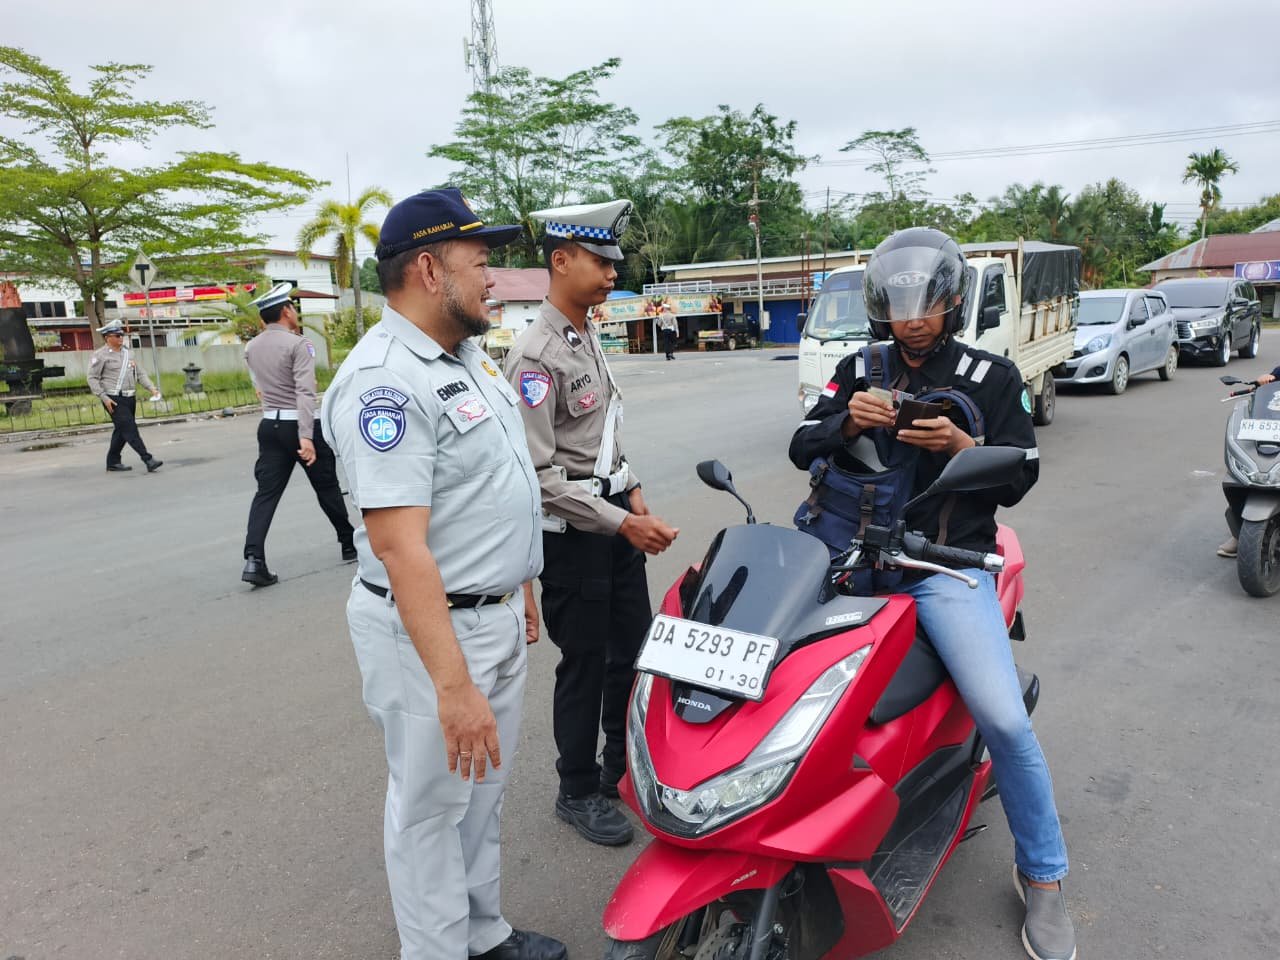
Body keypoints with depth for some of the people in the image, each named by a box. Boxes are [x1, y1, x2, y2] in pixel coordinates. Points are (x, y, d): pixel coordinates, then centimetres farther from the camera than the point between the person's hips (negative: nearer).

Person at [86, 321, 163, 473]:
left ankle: (113, 463, 23)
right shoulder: (100, 355, -4)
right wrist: (104, 398, -14)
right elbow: (92, 378, -6)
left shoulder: (128, 353, 16)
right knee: (130, 429, -13)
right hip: (114, 399, -7)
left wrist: (151, 387, 2)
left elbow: (140, 373, 17)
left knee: (121, 432, 13)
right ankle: (148, 460, -20)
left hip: (130, 398, 7)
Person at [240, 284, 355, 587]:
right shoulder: (299, 344, -13)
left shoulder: (251, 348, 9)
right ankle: (349, 543, 25)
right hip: (299, 424, -5)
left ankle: (254, 560, -10)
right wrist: (306, 436, -29)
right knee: (327, 487, 11)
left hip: (270, 425, 5)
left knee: (266, 492, 2)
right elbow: (305, 392, -23)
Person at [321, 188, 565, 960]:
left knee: (484, 790, 22)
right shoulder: (386, 379, -23)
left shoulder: (468, 356, 8)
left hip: (497, 615, 10)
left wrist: (522, 590, 20)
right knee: (432, 806, 9)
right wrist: (453, 686, -30)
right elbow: (401, 546, -28)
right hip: (432, 628, -9)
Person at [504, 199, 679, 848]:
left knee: (634, 647, 18)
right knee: (585, 663, 4)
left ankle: (623, 766, 38)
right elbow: (539, 473, -23)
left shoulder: (589, 339, 11)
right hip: (571, 529, -9)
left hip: (615, 514, 9)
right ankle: (578, 793, 25)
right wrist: (622, 523, -23)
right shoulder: (535, 355, -19)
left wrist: (631, 491, 10)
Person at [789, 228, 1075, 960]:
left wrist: (961, 446, -17)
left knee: (1003, 718, -18)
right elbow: (801, 449, 6)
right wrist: (847, 422, -15)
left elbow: (1018, 481, 3)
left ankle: (1043, 876, 9)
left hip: (948, 563, -3)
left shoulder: (992, 376, 5)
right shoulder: (858, 371, 12)